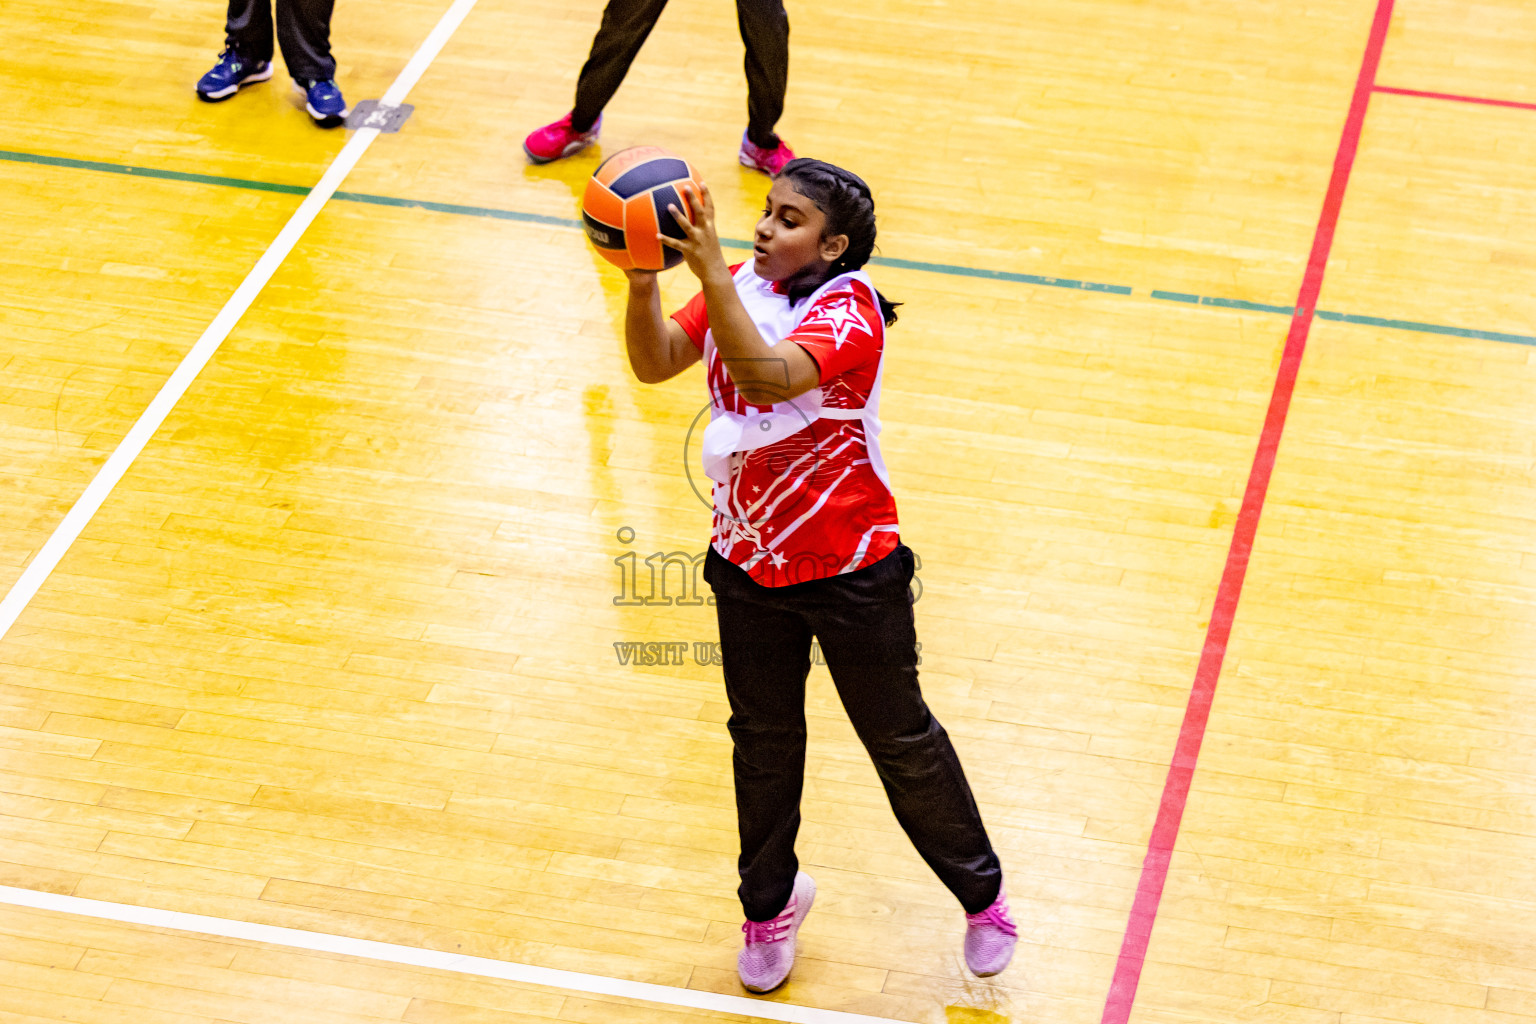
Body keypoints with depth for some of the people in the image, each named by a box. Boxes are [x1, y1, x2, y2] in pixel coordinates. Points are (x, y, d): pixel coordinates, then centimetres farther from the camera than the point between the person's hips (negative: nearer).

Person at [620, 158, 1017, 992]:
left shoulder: (848, 313, -22)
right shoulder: (742, 289, -2)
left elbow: (766, 375, -40)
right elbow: (654, 363, -10)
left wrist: (710, 272, -49)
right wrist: (642, 279, -27)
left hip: (850, 568, -5)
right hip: (746, 561, 5)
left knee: (900, 738, 10)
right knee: (762, 739, 18)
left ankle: (979, 891, 31)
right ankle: (771, 900, 39)